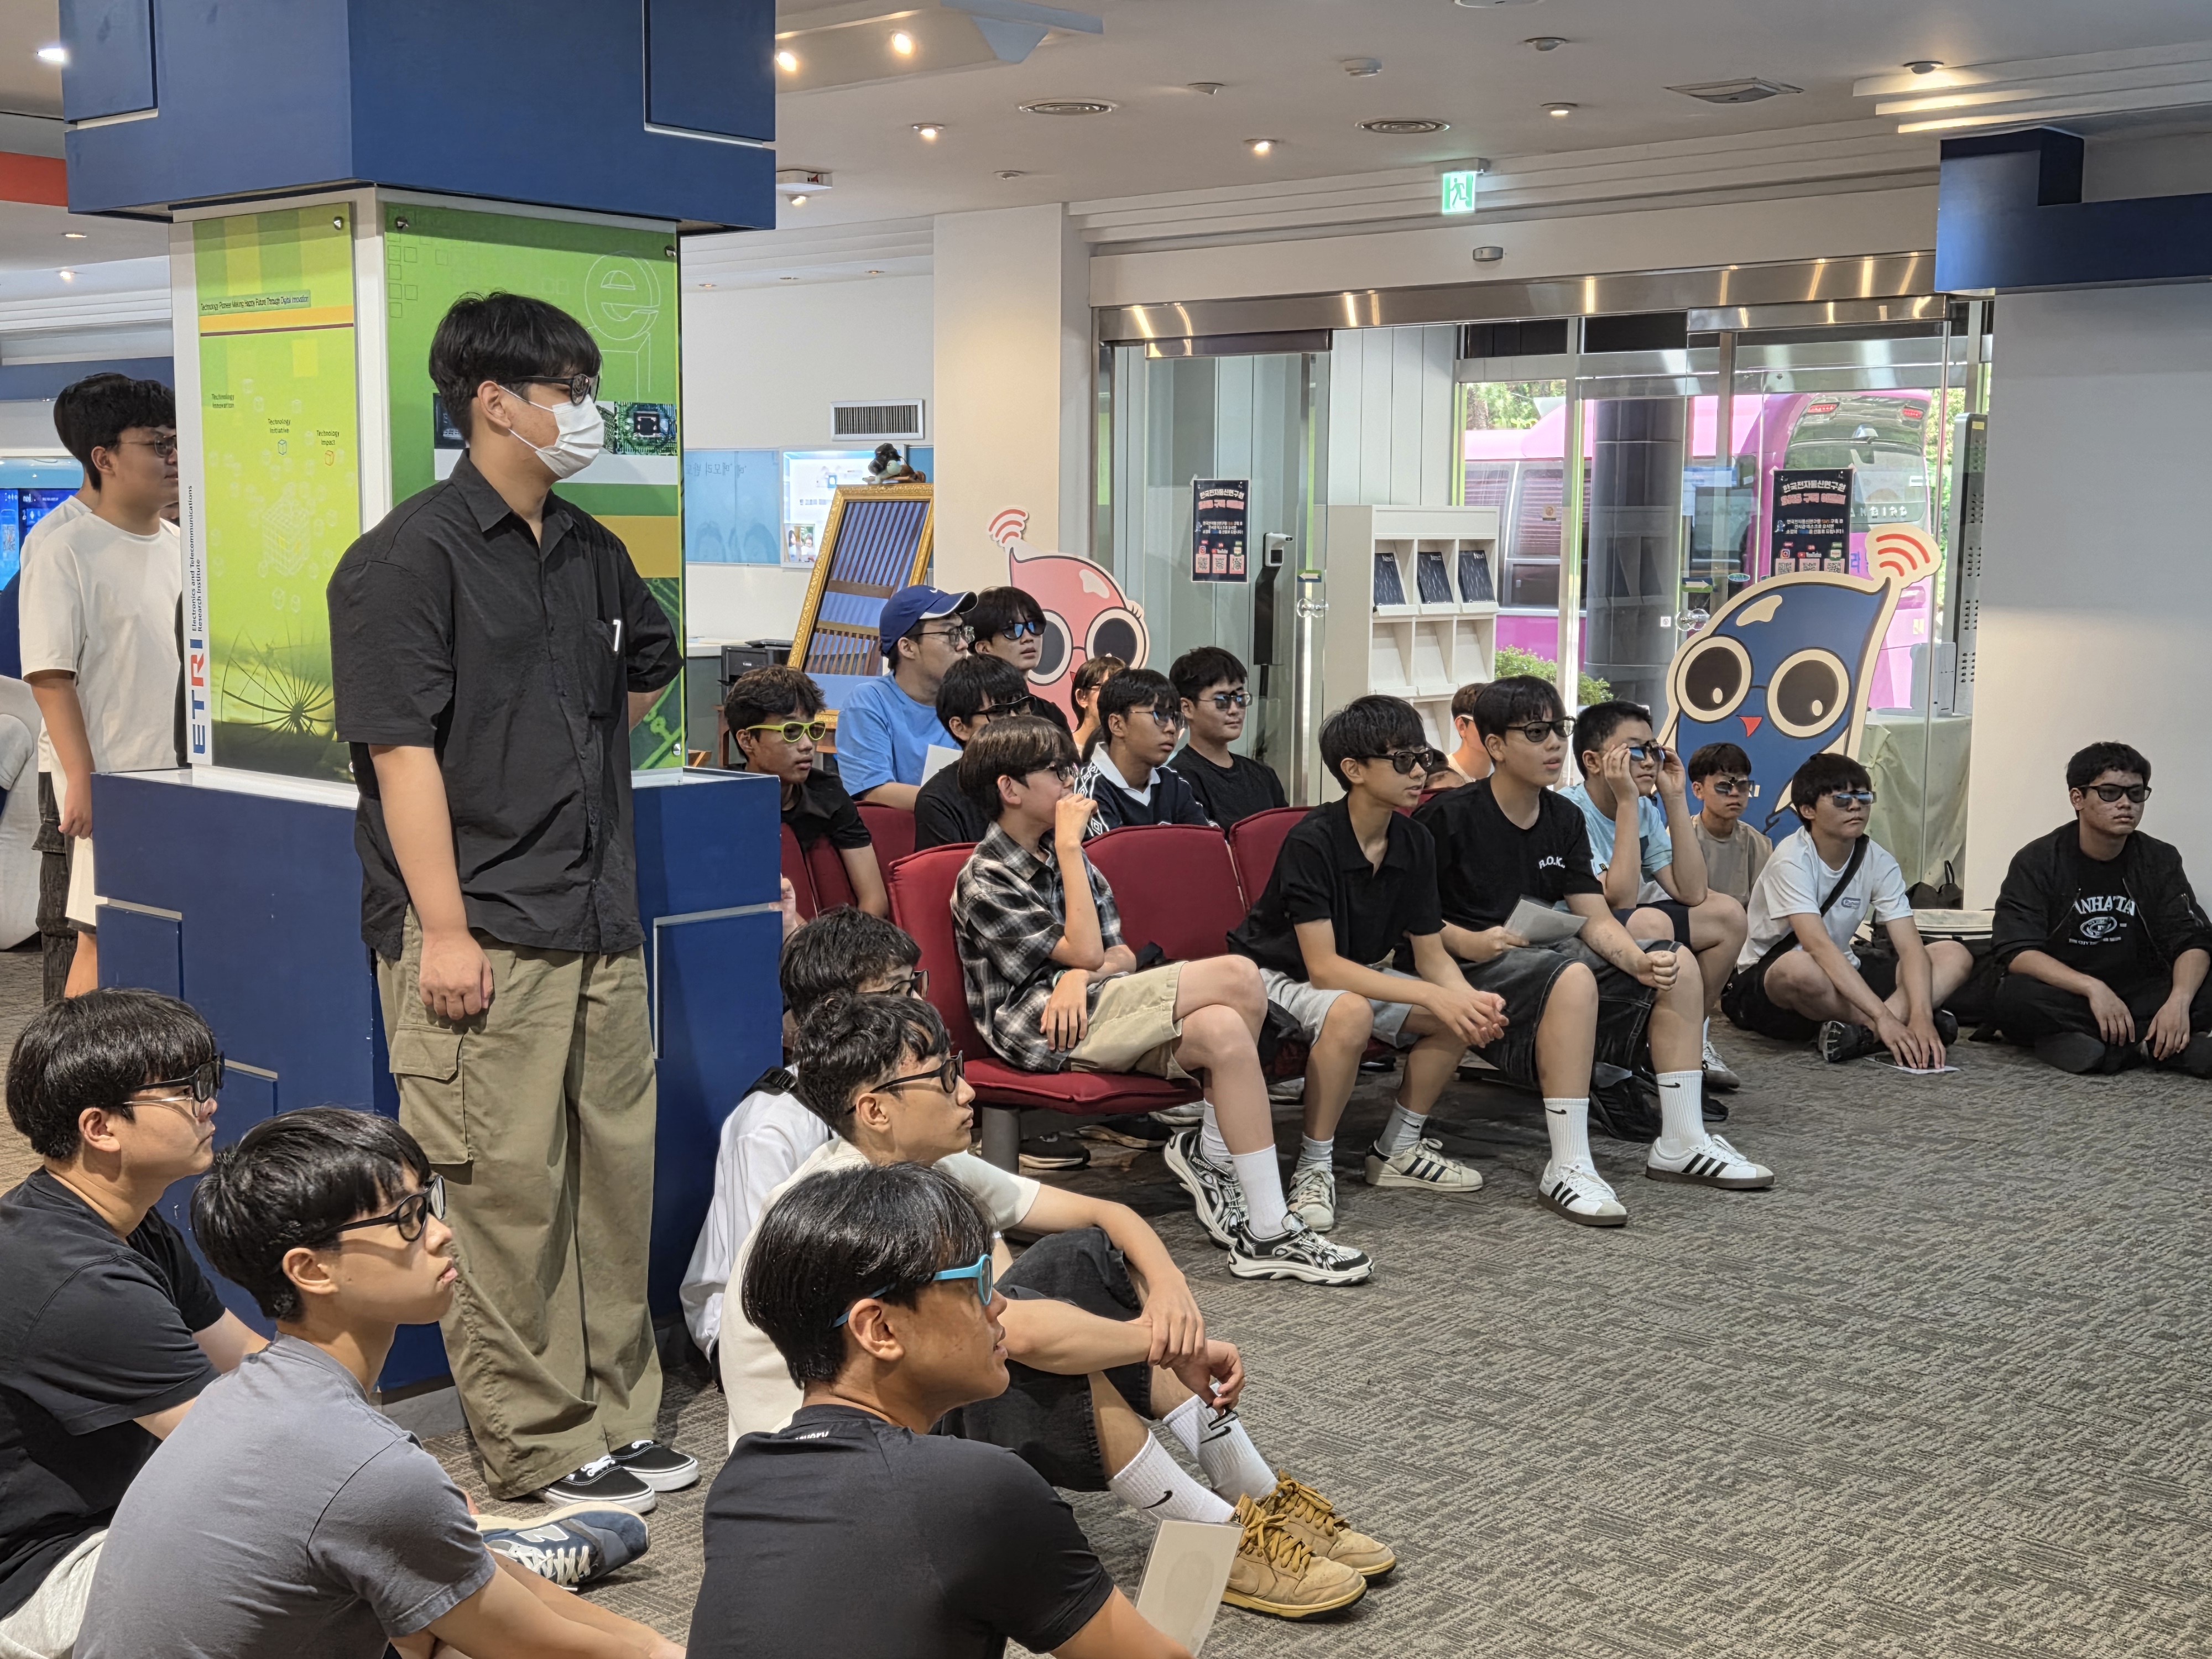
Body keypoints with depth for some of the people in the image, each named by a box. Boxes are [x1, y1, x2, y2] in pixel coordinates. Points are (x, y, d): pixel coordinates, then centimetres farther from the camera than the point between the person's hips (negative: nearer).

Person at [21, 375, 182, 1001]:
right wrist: (82, 779, -18)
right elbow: (50, 677, -12)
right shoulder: (67, 553, -8)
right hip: (107, 780, -6)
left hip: (180, 773, 6)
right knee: (103, 941, -5)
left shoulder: (181, 548, 13)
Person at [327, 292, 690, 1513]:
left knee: (615, 1172, 12)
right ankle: (537, 1447, 10)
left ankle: (614, 1418, 24)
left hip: (600, 925, 8)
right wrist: (444, 929, -18)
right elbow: (401, 749, -14)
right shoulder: (410, 556, -8)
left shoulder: (590, 553, 14)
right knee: (508, 1188, -1)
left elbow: (648, 669, 34)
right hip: (484, 933, -7)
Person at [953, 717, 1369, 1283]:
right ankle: (1216, 1160, -11)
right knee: (1239, 978, -22)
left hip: (1087, 1008, 7)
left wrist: (1080, 975, -11)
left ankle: (1266, 1231, -19)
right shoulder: (984, 880, -5)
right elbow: (1084, 951, -15)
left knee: (1223, 1030, -25)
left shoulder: (1059, 854, 20)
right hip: (1043, 1026, -7)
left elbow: (1121, 954, 14)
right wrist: (1070, 848, -11)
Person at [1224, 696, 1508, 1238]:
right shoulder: (1313, 841, -27)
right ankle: (1315, 1167, -20)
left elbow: (1432, 955, -1)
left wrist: (1469, 999, -25)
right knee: (1349, 1012, -37)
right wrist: (1434, 996, -36)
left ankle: (1398, 1150, 7)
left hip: (1356, 975, 7)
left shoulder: (1415, 844, -6)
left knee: (1460, 1017, -10)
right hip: (1275, 973, -7)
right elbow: (1323, 967, -31)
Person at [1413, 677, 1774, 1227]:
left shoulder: (1563, 817, 10)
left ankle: (1681, 1143, 1)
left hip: (1547, 956, 8)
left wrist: (1640, 963, -16)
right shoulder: (1449, 816, -11)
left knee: (1677, 963, -4)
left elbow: (1596, 918, 3)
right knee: (1574, 976, -37)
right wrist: (1470, 942, -25)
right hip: (1474, 971, -8)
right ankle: (1567, 1168, -34)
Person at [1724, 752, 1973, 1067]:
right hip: (1763, 983, -6)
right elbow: (1820, 946, -32)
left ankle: (1863, 1032, -28)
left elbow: (1910, 946, -12)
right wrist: (1884, 1018, -40)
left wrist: (1920, 1017, -32)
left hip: (1840, 978, 7)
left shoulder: (1879, 863, -4)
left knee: (1955, 956, -9)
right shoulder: (1791, 861, -20)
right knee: (1799, 969, -43)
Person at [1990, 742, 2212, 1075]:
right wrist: (2092, 988, -31)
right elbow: (2017, 951, -16)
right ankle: (2149, 1046, -28)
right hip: (2062, 996, -2)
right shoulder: (2037, 861, -6)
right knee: (2016, 997, -35)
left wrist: (2179, 1000, -26)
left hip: (2139, 997, 2)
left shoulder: (2160, 861, 4)